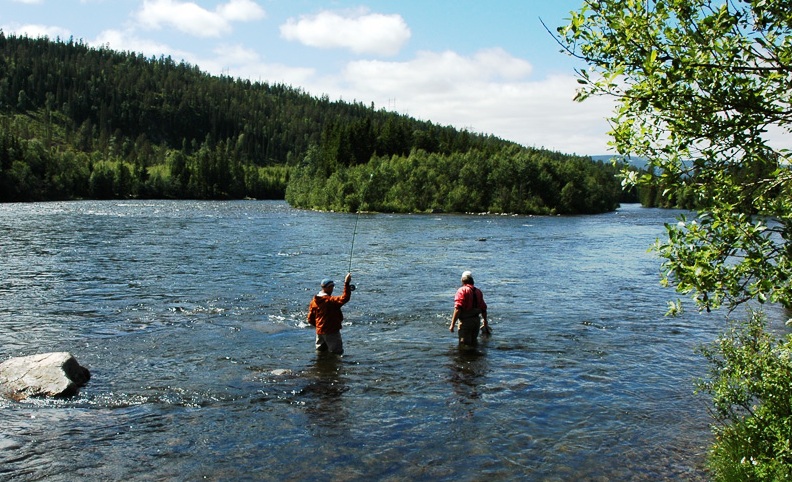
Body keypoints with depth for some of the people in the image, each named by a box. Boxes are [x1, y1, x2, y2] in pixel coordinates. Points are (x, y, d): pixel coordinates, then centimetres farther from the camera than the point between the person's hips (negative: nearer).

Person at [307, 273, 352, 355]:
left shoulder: (314, 301, 4)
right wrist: (346, 283, -34)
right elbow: (344, 298, -34)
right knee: (337, 353, 0)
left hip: (319, 332, 8)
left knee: (320, 351, 20)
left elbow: (310, 319, 8)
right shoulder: (331, 300, -19)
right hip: (332, 332, -8)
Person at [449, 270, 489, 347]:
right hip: (476, 320, 6)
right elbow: (483, 309, 13)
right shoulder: (478, 291, 9)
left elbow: (458, 309, -19)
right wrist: (485, 323, 26)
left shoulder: (462, 290, -11)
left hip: (465, 321, -6)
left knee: (465, 344, -1)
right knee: (474, 343, 19)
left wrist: (452, 324, -18)